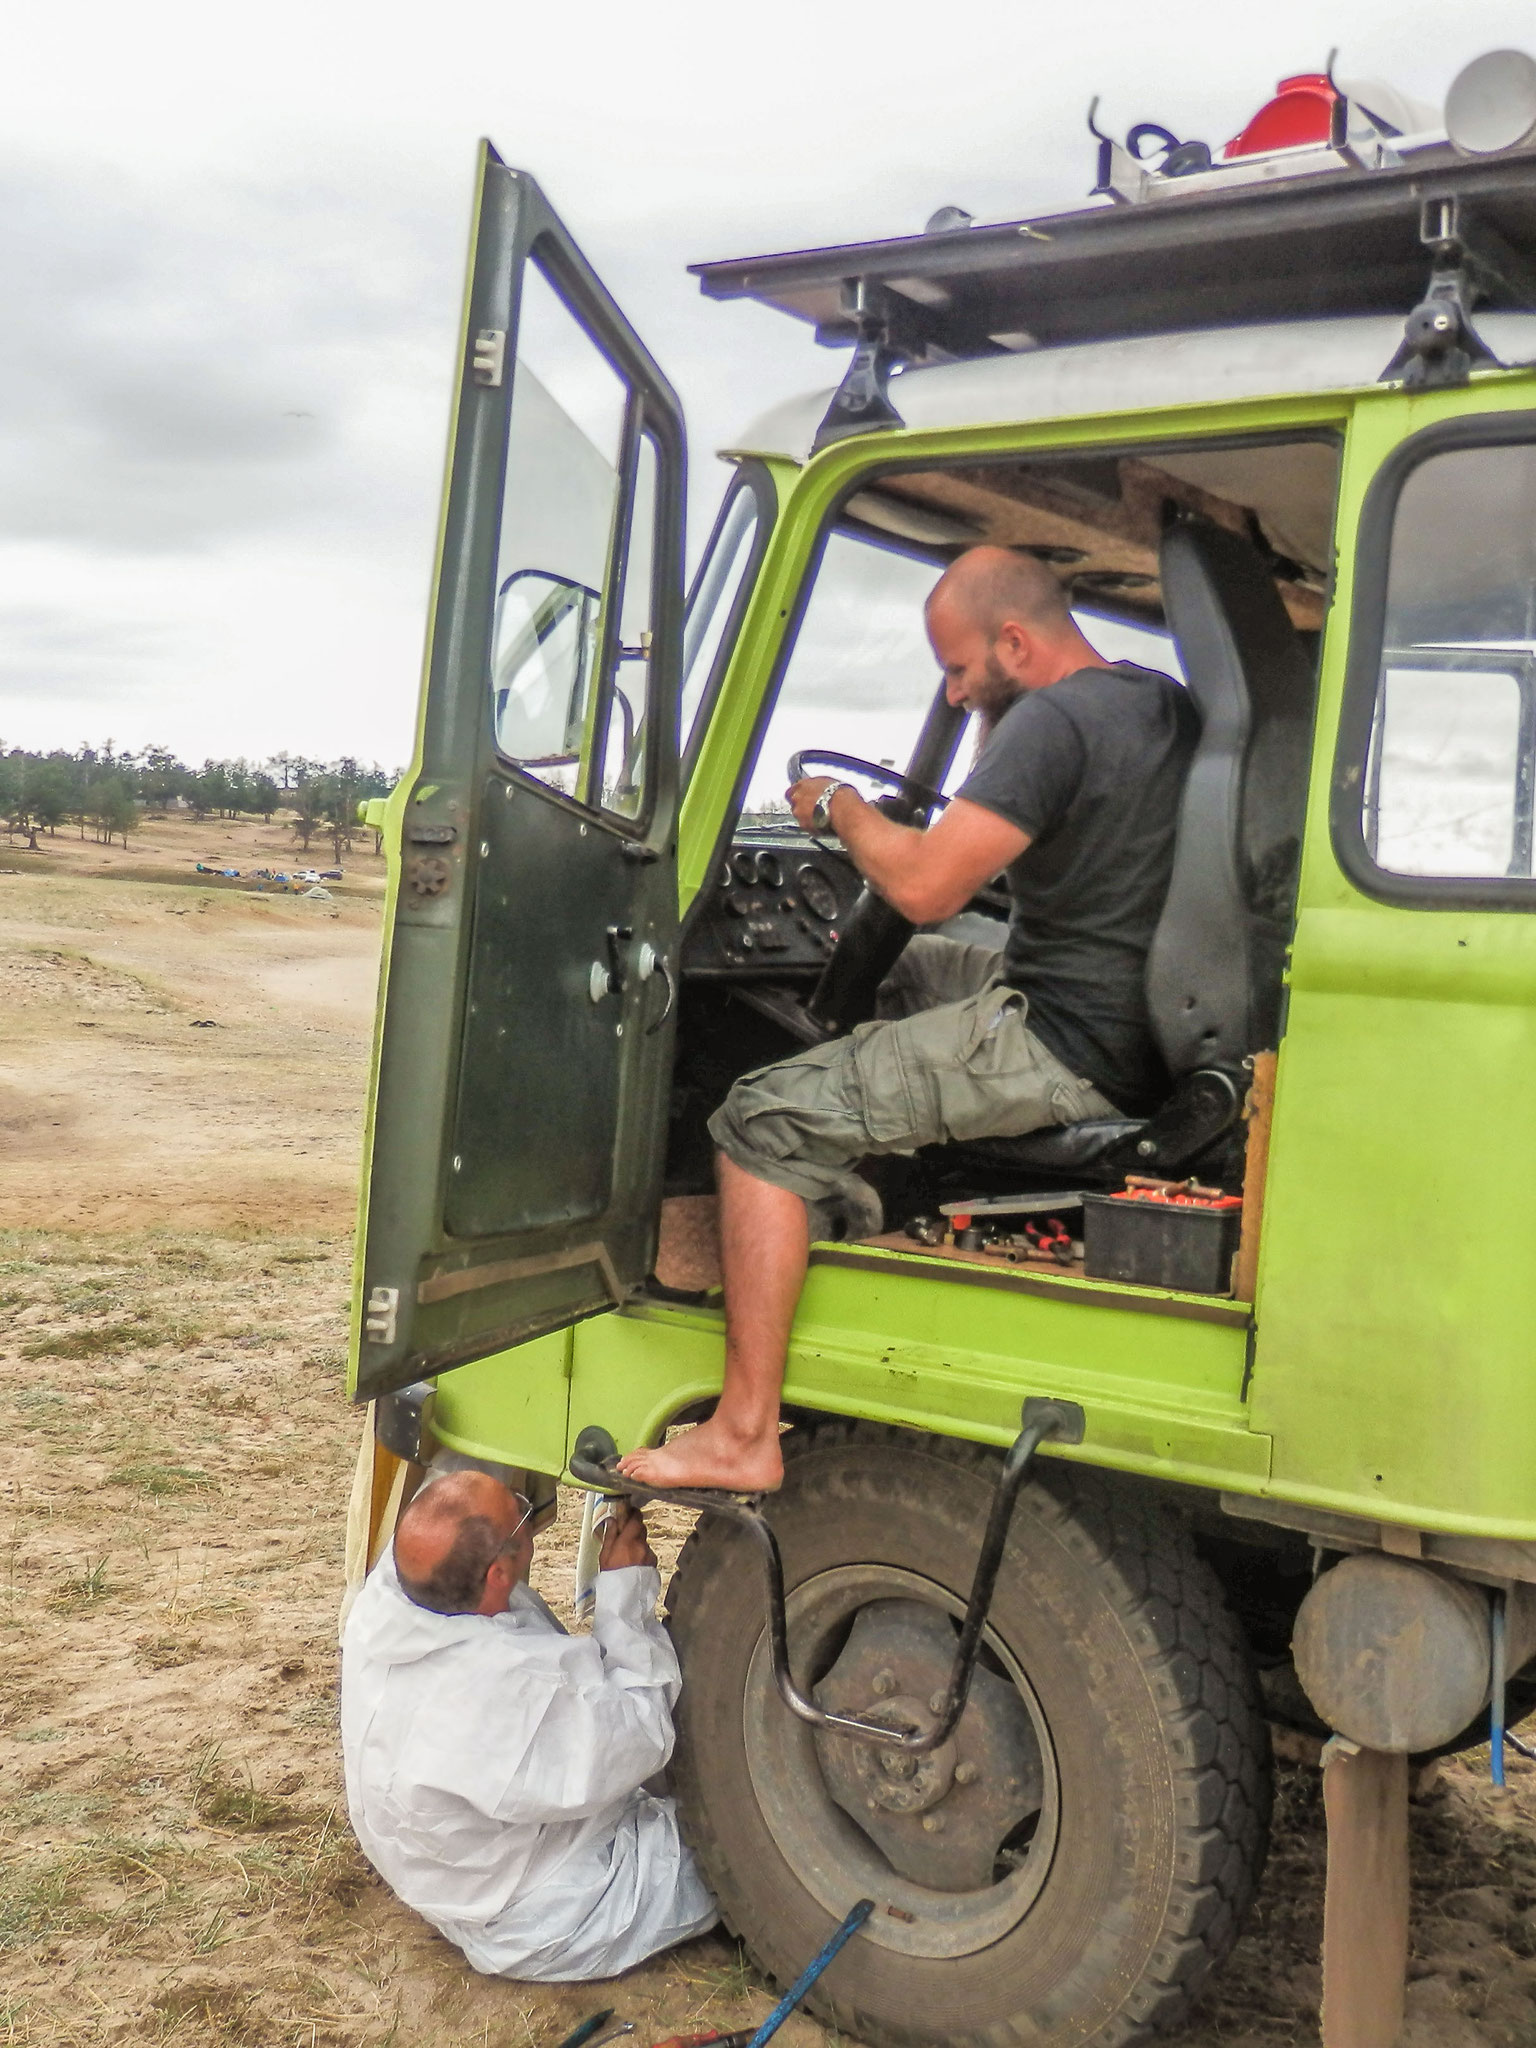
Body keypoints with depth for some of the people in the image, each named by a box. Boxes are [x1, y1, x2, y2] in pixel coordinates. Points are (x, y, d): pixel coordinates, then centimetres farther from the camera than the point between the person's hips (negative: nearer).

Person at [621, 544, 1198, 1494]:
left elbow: (924, 887, -23)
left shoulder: (1056, 719, -18)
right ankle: (852, 1200, 32)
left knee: (764, 1121, -12)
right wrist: (995, 714, 21)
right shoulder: (1163, 701, 13)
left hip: (1067, 1050, -11)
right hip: (1140, 1022, 11)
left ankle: (745, 1436, -11)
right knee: (907, 971, 33)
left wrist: (838, 804, -6)